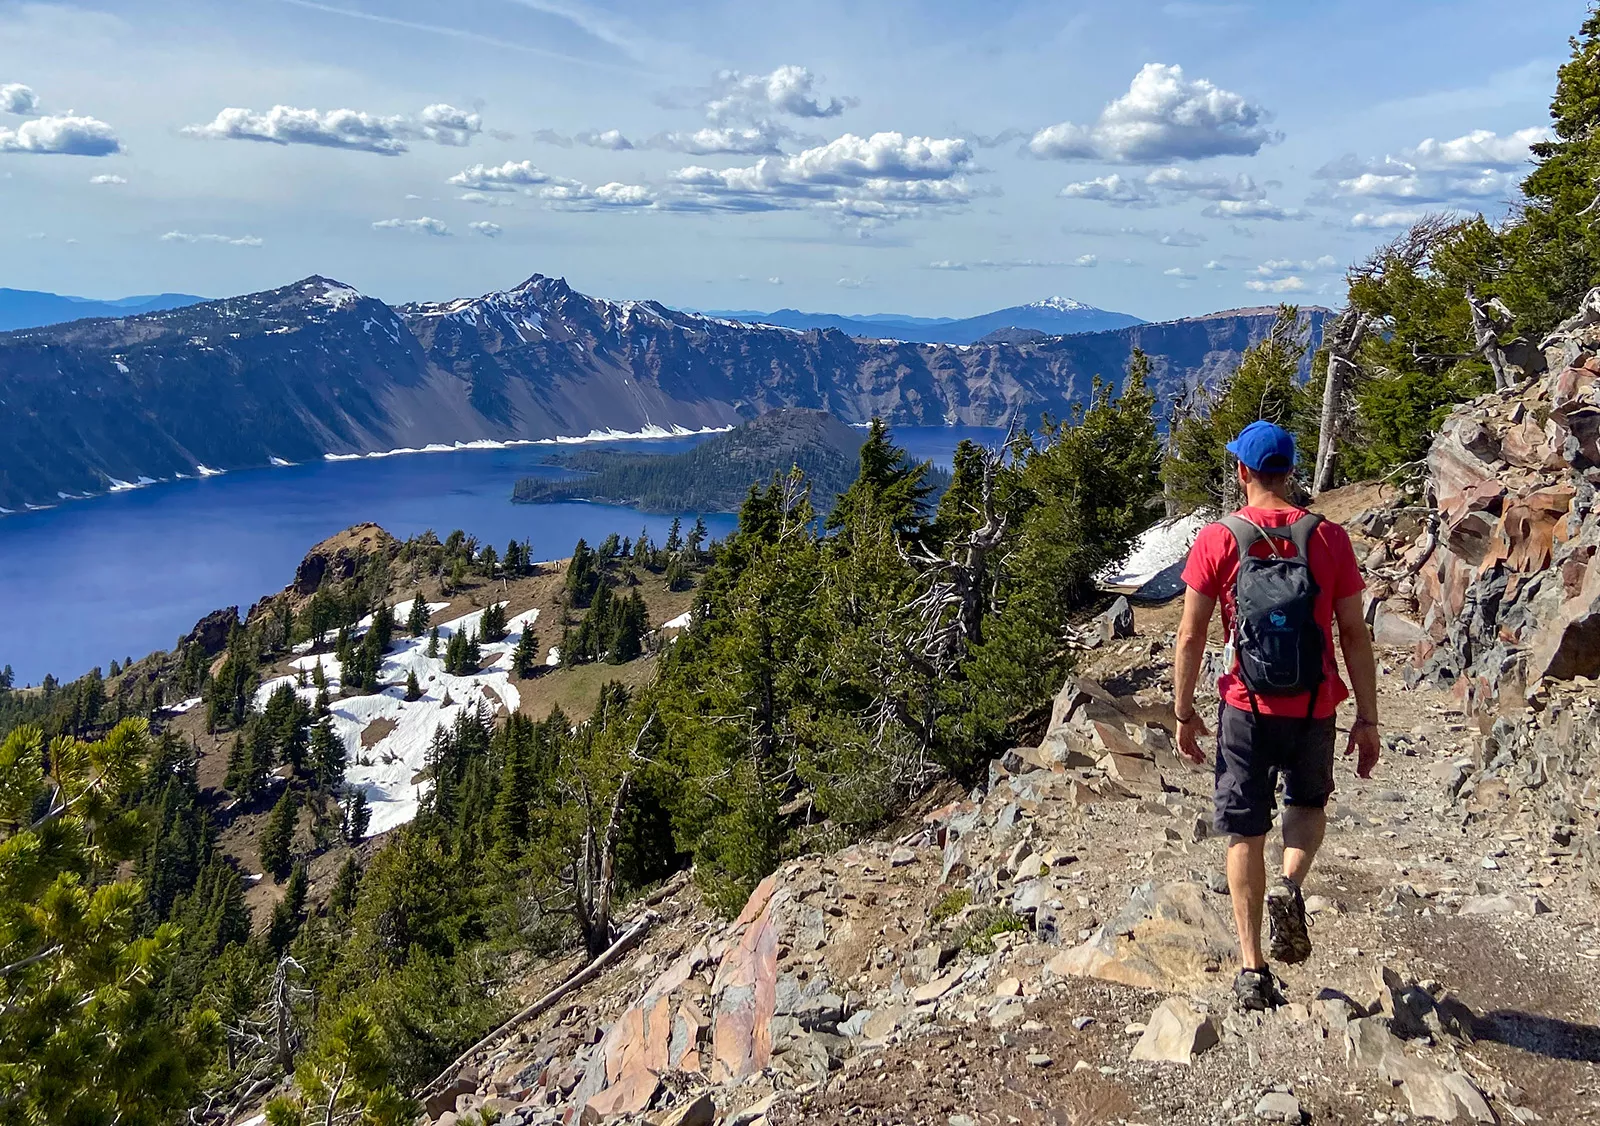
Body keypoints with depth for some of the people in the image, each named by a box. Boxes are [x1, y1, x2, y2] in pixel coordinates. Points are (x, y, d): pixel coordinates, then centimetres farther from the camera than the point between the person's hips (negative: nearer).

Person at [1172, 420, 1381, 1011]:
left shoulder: (1218, 539, -7)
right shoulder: (1328, 537, -4)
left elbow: (1191, 636, -6)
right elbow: (1355, 634, -2)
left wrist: (1183, 712, 4)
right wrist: (1367, 719, 5)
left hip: (1246, 708, -1)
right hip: (1313, 709, 1)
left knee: (1245, 834, 9)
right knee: (1309, 804, 27)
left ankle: (1253, 971, 9)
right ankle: (1289, 887, -1)